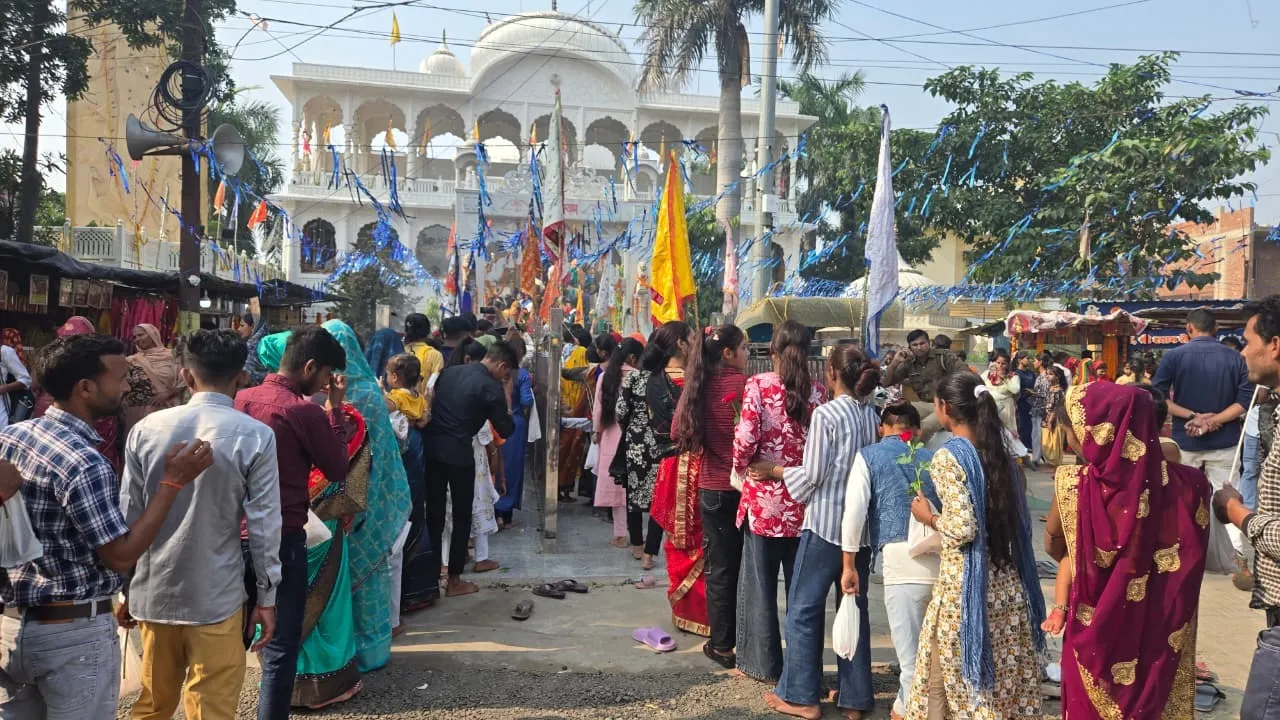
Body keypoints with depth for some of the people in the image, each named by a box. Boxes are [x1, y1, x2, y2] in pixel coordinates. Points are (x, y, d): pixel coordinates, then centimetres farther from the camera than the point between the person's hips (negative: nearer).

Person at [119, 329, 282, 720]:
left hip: (154, 591, 4)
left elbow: (129, 516, 4)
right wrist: (267, 596, 1)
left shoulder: (147, 428, -1)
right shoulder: (255, 436, -10)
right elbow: (263, 523, -9)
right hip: (217, 597, -4)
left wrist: (124, 588, 15)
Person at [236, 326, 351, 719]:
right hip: (282, 541, -6)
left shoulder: (239, 399, 3)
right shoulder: (305, 411, -16)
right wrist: (335, 409, -1)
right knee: (281, 649, 4)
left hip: (237, 537, 7)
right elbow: (337, 471, -5)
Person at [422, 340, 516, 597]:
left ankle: (431, 573, 20)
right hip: (458, 454, -6)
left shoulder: (448, 372, 10)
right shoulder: (491, 387, -9)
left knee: (434, 513, 14)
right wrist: (507, 407, 12)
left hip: (431, 448, 6)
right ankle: (454, 580, 13)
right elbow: (505, 430, -5)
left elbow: (431, 403, 16)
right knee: (462, 516, 8)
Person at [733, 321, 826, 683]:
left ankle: (764, 663, 17)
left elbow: (746, 438, -15)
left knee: (760, 582, 10)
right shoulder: (818, 391, -3)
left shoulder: (758, 385, -9)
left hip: (763, 497, -2)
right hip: (804, 500, 3)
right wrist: (800, 469, 12)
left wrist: (742, 467, 3)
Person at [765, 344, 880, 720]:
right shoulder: (873, 414, 3)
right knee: (855, 607, 13)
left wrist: (779, 471, 1)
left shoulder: (826, 413, -15)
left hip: (825, 522, -6)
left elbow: (813, 474, -15)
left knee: (804, 607, 6)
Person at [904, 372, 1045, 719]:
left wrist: (929, 517, -3)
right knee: (1007, 681, 16)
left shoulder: (947, 457, -14)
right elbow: (1019, 522, 11)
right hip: (1009, 584, 7)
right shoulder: (1003, 456, 7)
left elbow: (963, 528, -21)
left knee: (952, 680, 8)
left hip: (965, 584, -7)